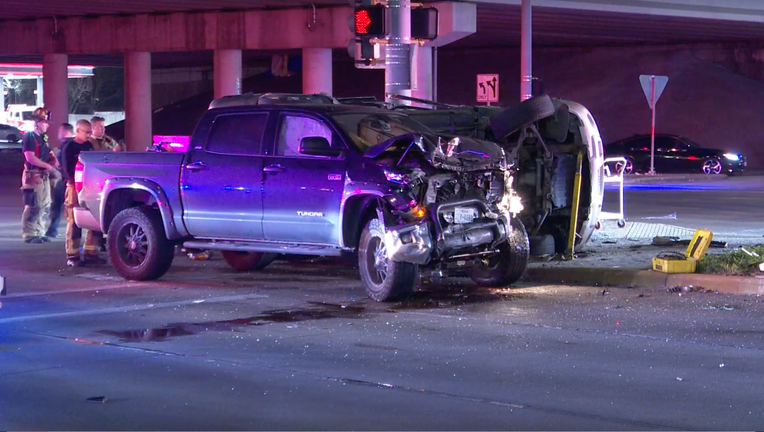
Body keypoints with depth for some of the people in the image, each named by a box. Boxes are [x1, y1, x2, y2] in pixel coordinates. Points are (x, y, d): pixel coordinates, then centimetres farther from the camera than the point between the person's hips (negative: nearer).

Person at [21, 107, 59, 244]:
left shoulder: (44, 138, 18)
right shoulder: (29, 137, -9)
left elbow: (49, 153, 25)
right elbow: (30, 158, -20)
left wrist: (54, 160, 1)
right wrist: (48, 166, -20)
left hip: (44, 176, 9)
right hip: (33, 175, -9)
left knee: (45, 206, 12)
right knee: (32, 206, -11)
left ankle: (39, 233, 19)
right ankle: (29, 235, -10)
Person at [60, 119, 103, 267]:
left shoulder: (89, 146, 15)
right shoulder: (68, 147, -3)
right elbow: (66, 169, -8)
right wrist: (73, 185, -17)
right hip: (74, 187, -6)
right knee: (74, 222, -7)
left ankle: (90, 253, 12)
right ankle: (72, 256, -6)